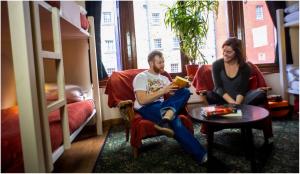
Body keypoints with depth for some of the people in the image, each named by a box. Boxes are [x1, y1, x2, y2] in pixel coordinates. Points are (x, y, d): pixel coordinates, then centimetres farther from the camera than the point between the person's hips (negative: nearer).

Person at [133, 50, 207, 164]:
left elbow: (174, 95, 11)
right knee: (174, 118, -34)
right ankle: (200, 154, -28)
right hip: (146, 108, -6)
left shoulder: (163, 78, 21)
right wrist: (162, 91, -16)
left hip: (161, 105, 6)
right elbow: (142, 100, -14)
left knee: (185, 92, -18)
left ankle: (166, 117, -43)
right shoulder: (141, 77, 0)